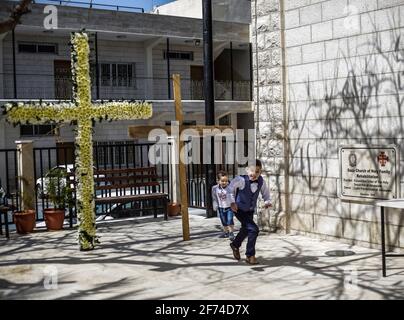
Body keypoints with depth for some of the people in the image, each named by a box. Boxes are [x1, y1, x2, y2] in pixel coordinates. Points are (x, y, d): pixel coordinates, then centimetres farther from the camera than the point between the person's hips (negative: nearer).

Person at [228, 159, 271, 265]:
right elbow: (230, 188, -15)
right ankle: (250, 255, -3)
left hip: (250, 210, 7)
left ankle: (235, 245, 56)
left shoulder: (261, 181, -15)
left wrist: (267, 201, -10)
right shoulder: (241, 180, -29)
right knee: (253, 229, -19)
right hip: (240, 210, -7)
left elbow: (265, 192, 5)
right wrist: (232, 202, -18)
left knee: (246, 229, 26)